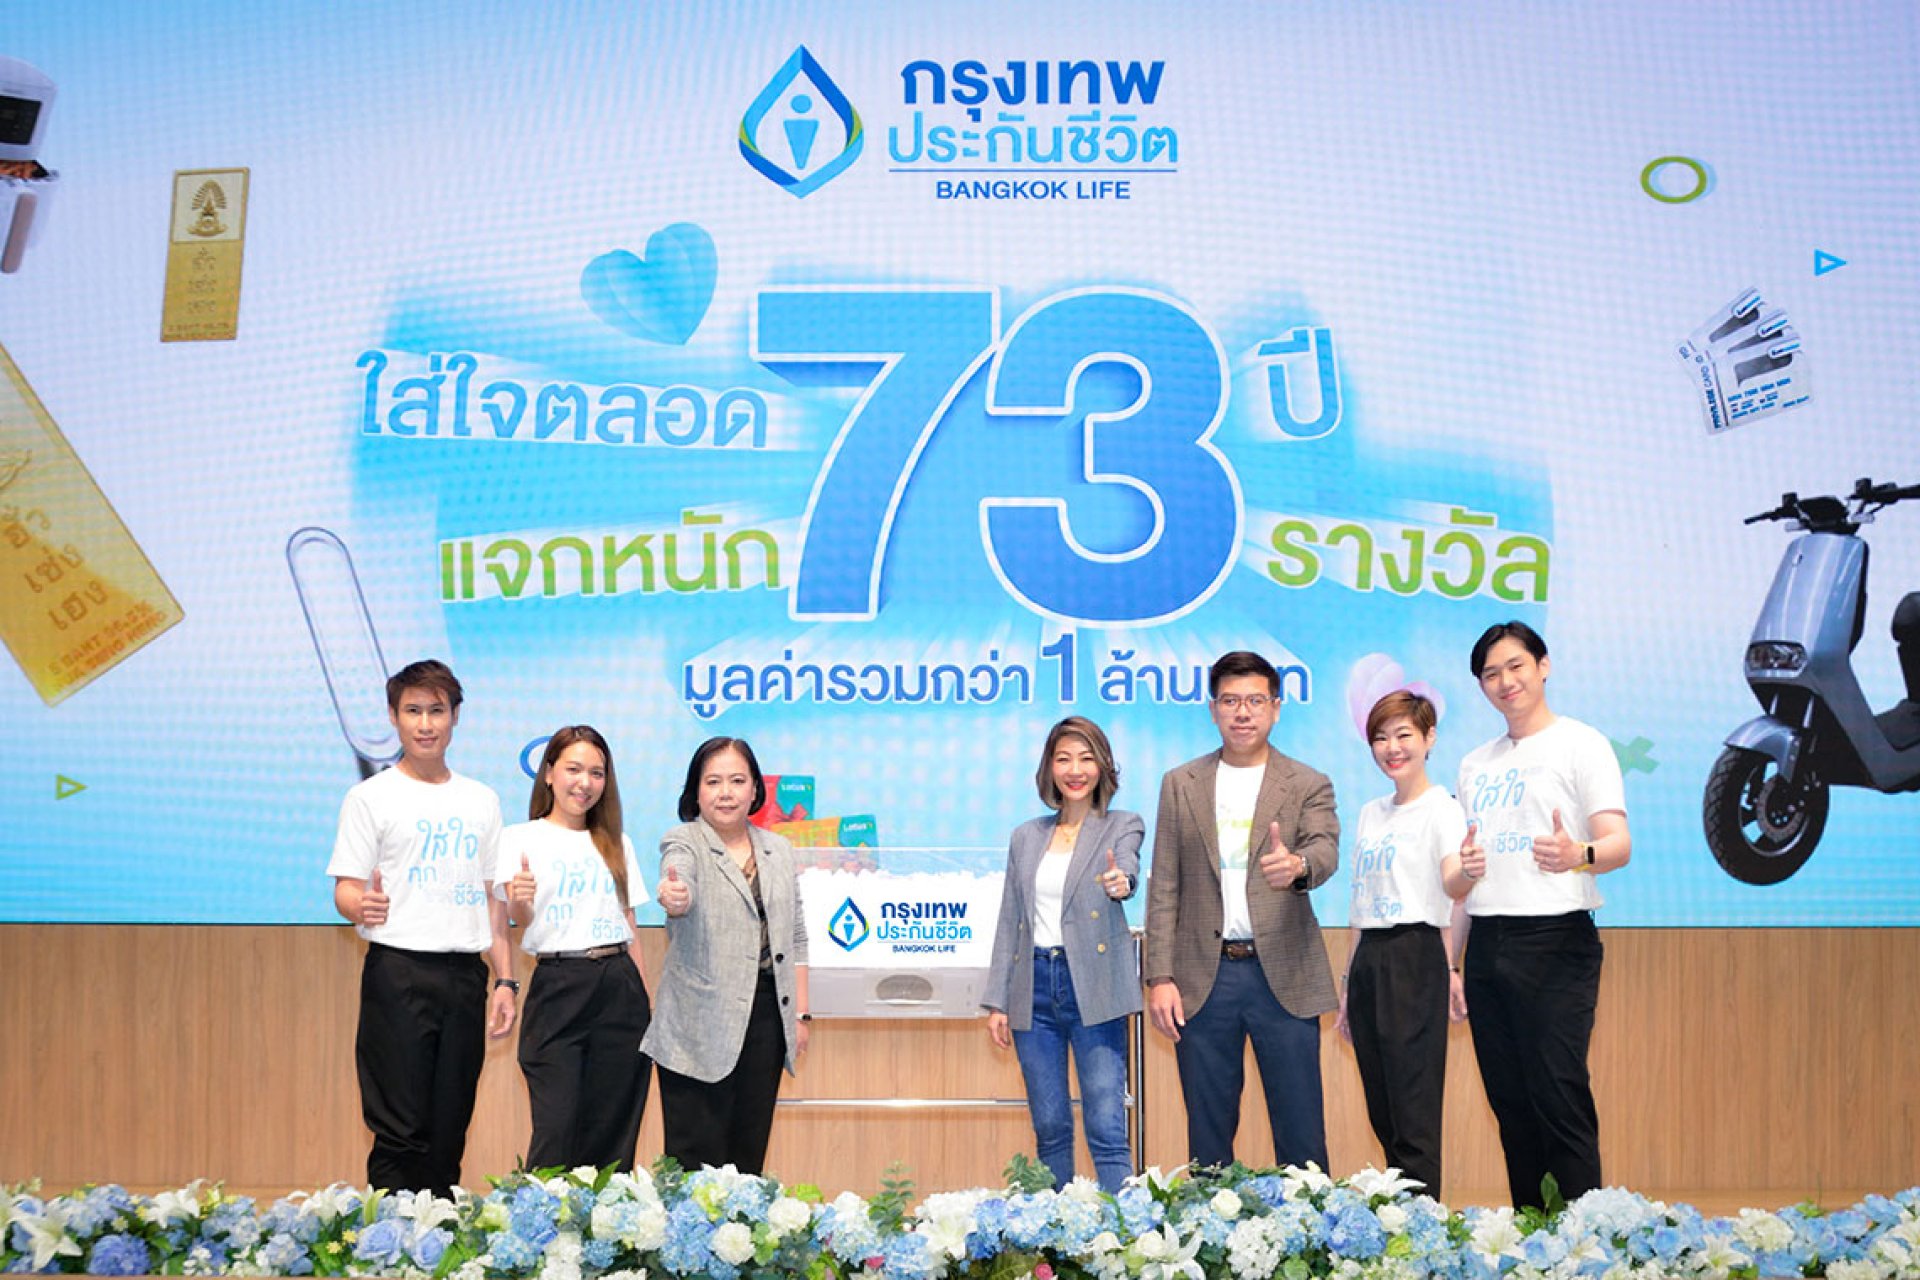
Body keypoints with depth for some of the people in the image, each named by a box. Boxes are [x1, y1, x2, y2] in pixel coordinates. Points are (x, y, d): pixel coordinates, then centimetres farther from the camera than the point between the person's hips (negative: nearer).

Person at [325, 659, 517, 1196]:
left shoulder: (481, 800, 15)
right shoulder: (371, 797, 2)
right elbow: (346, 889, -3)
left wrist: (505, 980, 10)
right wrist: (362, 906, -27)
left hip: (465, 975, 4)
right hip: (399, 972, -4)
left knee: (450, 1132, 7)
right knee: (402, 1132, -7)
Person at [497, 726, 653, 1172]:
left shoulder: (616, 844, 17)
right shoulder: (521, 838, 6)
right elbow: (520, 917, -8)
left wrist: (647, 1004, 8)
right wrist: (519, 899, -32)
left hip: (620, 988, 4)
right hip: (557, 987, -3)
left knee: (612, 1133, 1)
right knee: (557, 1129, -10)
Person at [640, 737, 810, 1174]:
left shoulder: (778, 850, 12)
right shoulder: (684, 843, -3)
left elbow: (796, 937, 15)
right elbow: (680, 878, -27)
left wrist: (801, 1014, 10)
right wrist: (673, 898, -51)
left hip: (766, 1015, 5)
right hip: (701, 1022, -5)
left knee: (749, 1156, 8)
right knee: (698, 1159, -5)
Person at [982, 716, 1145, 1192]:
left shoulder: (1123, 826, 4)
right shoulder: (1026, 837, 14)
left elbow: (1126, 870, -19)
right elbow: (1009, 922, 14)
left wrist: (1120, 882, -43)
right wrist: (996, 1001, 8)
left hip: (1092, 988, -4)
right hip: (1034, 988, 4)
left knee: (1107, 1128, -9)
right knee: (1049, 1128, 8)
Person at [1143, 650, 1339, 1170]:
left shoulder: (1308, 786, 6)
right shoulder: (1180, 785, 11)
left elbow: (1325, 851, -13)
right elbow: (1164, 887, 8)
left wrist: (1298, 865, -38)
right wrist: (1160, 977, -1)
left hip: (1283, 976, -1)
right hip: (1204, 978, 2)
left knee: (1301, 1136, 0)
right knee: (1207, 1137, 6)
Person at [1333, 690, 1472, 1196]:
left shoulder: (1441, 808, -4)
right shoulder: (1370, 814, 17)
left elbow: (1452, 884, -23)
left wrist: (1467, 873, -46)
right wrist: (1347, 982, 17)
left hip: (1415, 957, -7)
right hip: (1367, 960, 7)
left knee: (1414, 1114, -9)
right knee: (1382, 1112, 8)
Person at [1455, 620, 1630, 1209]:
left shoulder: (1581, 744, 0)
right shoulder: (1475, 764, 19)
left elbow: (1618, 844, -11)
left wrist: (1578, 854, -33)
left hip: (1556, 941, -6)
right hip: (1486, 943, 6)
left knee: (1559, 1099, -11)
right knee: (1511, 1103, 8)